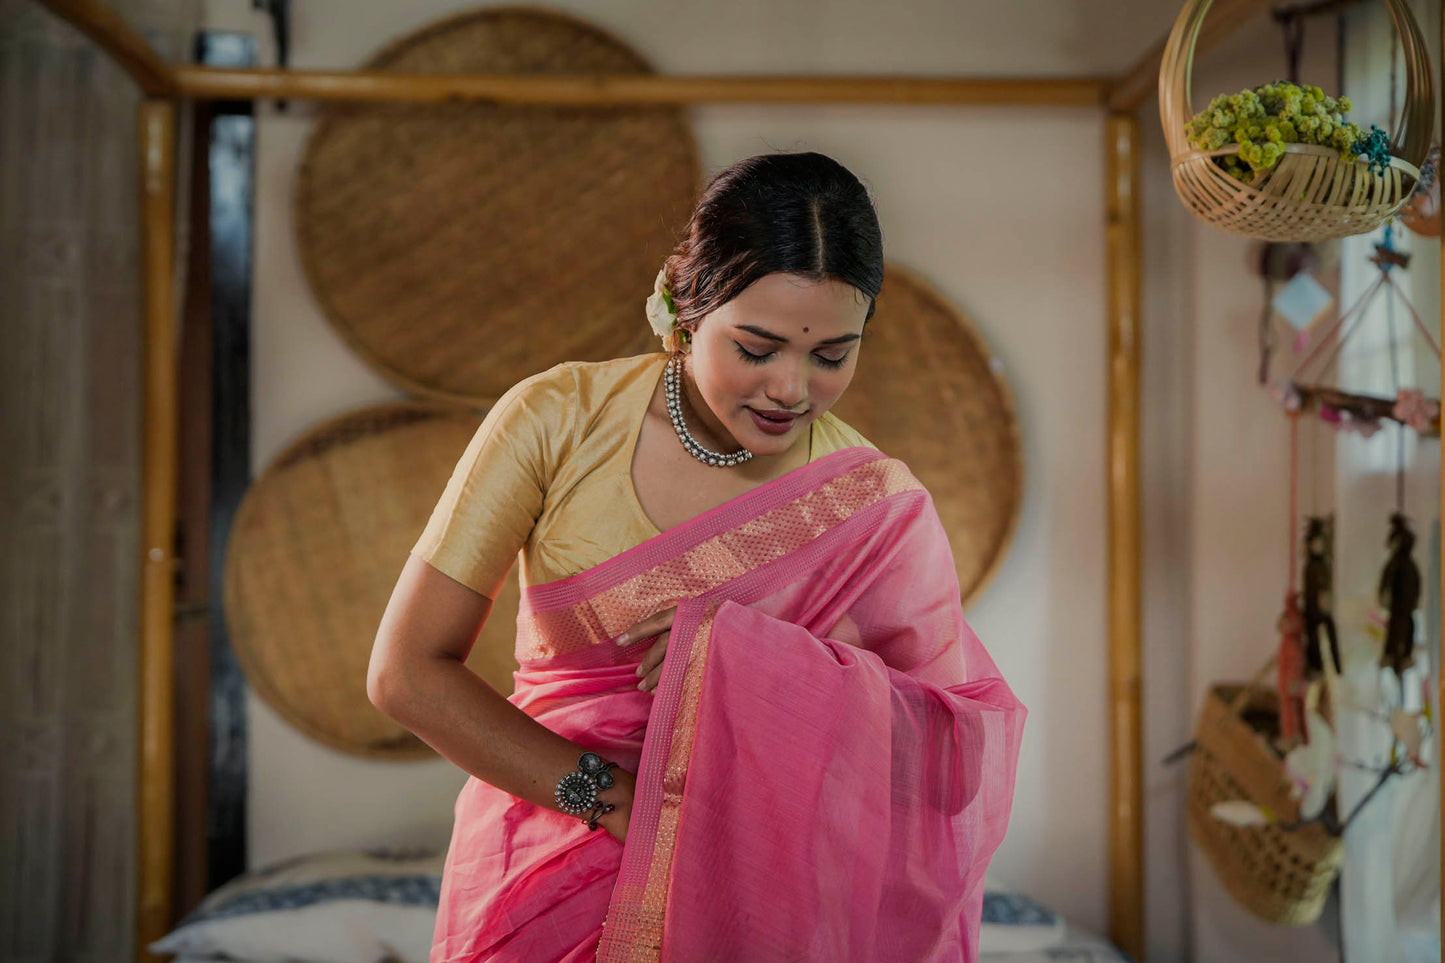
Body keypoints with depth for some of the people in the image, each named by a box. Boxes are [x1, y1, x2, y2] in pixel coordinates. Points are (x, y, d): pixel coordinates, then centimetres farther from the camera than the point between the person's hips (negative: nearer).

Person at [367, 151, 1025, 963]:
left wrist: (764, 656, -24)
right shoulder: (558, 421, -11)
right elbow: (407, 670, -9)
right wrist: (612, 800, -17)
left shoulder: (874, 504, -8)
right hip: (549, 868, 0)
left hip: (744, 891, 1)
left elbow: (967, 751, -10)